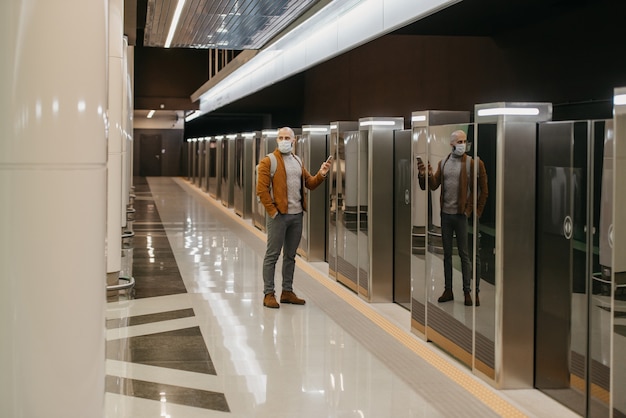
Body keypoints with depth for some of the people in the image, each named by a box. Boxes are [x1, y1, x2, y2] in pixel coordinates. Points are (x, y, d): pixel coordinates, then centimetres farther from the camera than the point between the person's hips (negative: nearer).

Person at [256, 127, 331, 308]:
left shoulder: (298, 161, 15)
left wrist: (321, 175, -4)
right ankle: (268, 294, 4)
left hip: (296, 215, 7)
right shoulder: (268, 162, -6)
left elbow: (310, 183, 15)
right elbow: (261, 190, -11)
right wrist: (272, 211, -15)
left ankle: (287, 291, 21)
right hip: (278, 215, -6)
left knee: (290, 255, 12)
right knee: (272, 255, -1)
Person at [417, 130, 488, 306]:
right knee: (447, 254, 11)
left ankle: (469, 292, 7)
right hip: (445, 214, 5)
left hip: (462, 215, -5)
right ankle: (448, 290, 19)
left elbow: (484, 190, -5)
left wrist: (477, 212, -7)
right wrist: (424, 175, -15)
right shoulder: (443, 163, 9)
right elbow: (434, 185, 3)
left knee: (465, 255, 0)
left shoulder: (473, 163, -6)